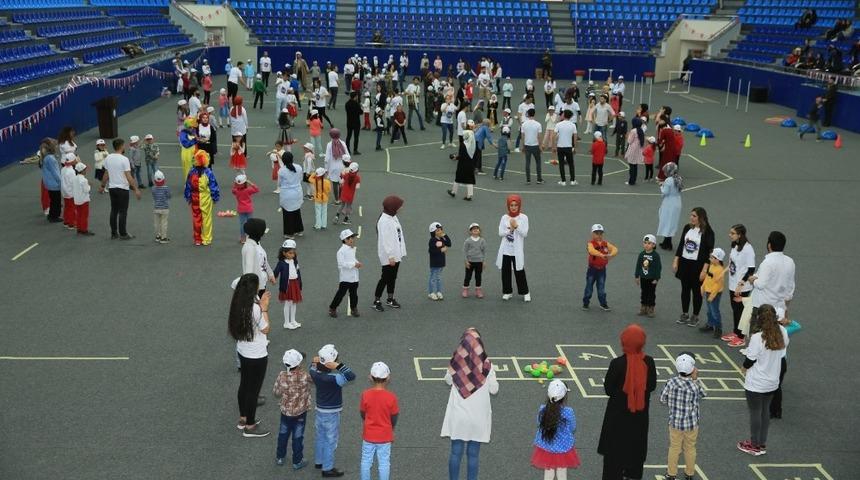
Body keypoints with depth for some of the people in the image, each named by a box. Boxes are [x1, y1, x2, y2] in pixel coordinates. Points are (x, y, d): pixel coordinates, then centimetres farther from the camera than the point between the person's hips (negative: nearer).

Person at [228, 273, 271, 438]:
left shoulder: (238, 304, -3)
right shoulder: (255, 308, -27)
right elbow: (265, 329, -16)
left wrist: (260, 303, 9)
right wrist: (264, 308, -15)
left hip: (243, 351, 8)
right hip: (257, 355, -8)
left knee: (244, 385, 22)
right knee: (254, 389, 5)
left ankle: (243, 418, 38)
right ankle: (250, 426, 17)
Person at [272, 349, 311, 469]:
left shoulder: (282, 376, -19)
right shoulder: (304, 376, -26)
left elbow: (275, 392, -8)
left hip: (285, 411, 3)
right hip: (300, 413, -2)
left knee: (283, 434, 22)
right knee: (298, 437, 12)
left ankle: (279, 457, 37)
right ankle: (297, 462, 24)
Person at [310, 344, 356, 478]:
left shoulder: (316, 374, -10)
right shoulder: (333, 379, -31)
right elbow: (351, 376, -41)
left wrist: (315, 363, -6)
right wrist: (339, 366, -42)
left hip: (320, 411, 7)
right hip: (331, 414, -7)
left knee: (321, 437, 24)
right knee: (330, 441, 8)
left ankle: (319, 461, 41)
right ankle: (328, 469, 19)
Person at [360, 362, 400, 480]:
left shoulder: (365, 394, -14)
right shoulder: (391, 397, -18)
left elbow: (362, 414, -1)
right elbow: (394, 417, -6)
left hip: (368, 435, 1)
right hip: (385, 436, -1)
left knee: (366, 461, 16)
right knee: (384, 463, 11)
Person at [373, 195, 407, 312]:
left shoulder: (393, 217, 6)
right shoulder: (384, 221, -22)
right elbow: (385, 240, -23)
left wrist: (400, 252, 12)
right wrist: (390, 257, -22)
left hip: (396, 254, 9)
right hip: (388, 256, -9)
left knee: (393, 277, 18)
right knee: (385, 278, 0)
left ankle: (390, 299, 30)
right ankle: (376, 301, 10)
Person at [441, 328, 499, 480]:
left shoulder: (456, 363, -13)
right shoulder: (486, 365, -15)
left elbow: (448, 380, 7)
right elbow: (494, 390, -3)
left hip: (458, 416, 1)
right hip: (478, 417, -1)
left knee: (456, 453, 11)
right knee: (473, 455, 9)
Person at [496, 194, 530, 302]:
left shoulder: (523, 218, -2)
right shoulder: (504, 218, 3)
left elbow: (525, 233, -9)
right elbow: (500, 233, -3)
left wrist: (516, 226, -19)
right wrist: (510, 229, -15)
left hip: (517, 250, -3)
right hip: (505, 250, 3)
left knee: (519, 272, 0)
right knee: (505, 271, 7)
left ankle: (525, 292, 12)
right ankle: (507, 292, 20)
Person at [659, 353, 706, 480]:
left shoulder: (671, 382, -16)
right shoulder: (696, 386, -22)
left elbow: (663, 399, -7)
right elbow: (704, 395, -2)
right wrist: (696, 380, -11)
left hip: (675, 423, 1)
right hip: (691, 424, -1)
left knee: (674, 448, 17)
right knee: (690, 448, 18)